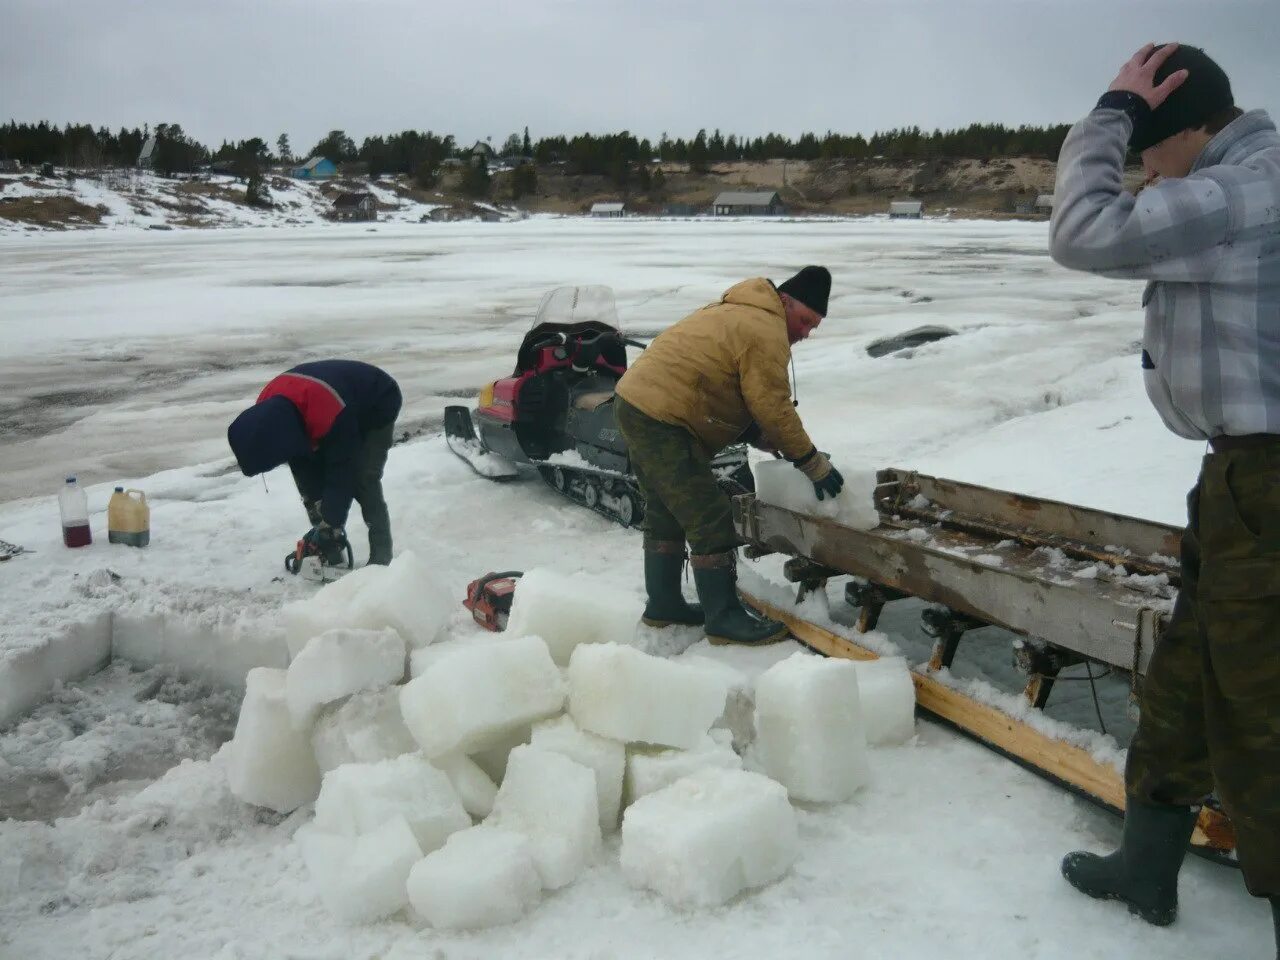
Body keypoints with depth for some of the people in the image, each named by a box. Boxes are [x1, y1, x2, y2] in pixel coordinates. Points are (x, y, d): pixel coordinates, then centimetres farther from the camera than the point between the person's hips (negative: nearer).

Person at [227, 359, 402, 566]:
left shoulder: (332, 414, -45)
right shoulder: (267, 410, -22)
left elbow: (341, 476, -33)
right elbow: (302, 468, -12)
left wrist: (329, 527, -25)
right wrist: (318, 517, -12)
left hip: (376, 409, -7)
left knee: (362, 481, -20)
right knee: (311, 477, -3)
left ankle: (381, 559, -11)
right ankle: (330, 552, 7)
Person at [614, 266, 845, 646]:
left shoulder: (741, 314, 20)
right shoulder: (766, 331, -13)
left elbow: (741, 400, 19)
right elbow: (774, 408, -13)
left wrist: (778, 443, 11)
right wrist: (813, 463, -4)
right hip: (661, 420, -11)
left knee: (666, 514, 20)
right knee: (710, 518, -7)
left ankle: (663, 604, 30)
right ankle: (724, 618, 0)